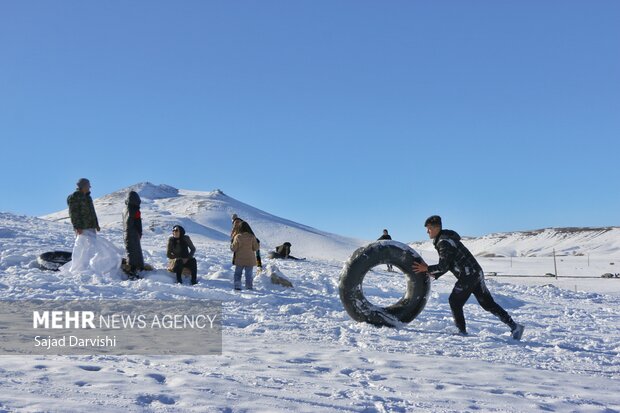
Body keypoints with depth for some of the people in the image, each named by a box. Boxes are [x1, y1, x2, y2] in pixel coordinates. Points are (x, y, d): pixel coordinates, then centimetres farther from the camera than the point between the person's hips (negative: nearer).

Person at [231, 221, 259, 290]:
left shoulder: (238, 237, -12)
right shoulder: (252, 237, -9)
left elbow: (234, 248, -8)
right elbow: (256, 248, -3)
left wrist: (231, 245, 14)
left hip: (240, 260, -1)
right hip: (250, 260, 1)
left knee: (238, 273, 13)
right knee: (249, 274, 12)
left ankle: (237, 286, 1)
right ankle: (249, 287, 14)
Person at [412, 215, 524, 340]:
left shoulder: (444, 242, -14)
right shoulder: (445, 239, 19)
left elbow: (444, 266, -18)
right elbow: (447, 264, 21)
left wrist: (427, 269, -9)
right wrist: (435, 274, 11)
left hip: (468, 276, -10)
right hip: (476, 273, 10)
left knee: (455, 302, 3)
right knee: (488, 303, 11)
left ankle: (462, 331, 9)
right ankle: (514, 326, 10)